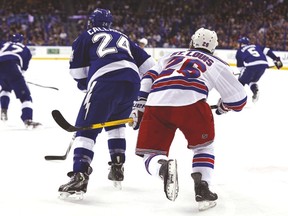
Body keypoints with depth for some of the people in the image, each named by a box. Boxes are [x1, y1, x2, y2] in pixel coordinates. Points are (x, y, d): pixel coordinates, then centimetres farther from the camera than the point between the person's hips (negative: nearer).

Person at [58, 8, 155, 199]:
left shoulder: (86, 36, 21)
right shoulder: (122, 36, 33)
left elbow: (77, 71, 18)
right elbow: (146, 62, 26)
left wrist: (85, 85, 35)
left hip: (105, 81, -5)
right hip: (132, 80, 5)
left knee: (86, 127, -3)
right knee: (116, 122, 30)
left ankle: (80, 177, -19)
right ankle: (118, 169, 26)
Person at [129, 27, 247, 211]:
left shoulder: (172, 56, 37)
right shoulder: (216, 64, 27)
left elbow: (149, 77, 23)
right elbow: (238, 99, 25)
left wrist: (139, 105, 20)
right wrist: (223, 107, 45)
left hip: (156, 103, 2)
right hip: (190, 102, -2)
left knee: (151, 154, 12)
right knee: (204, 145, 24)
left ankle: (163, 168, -22)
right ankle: (202, 189, 7)